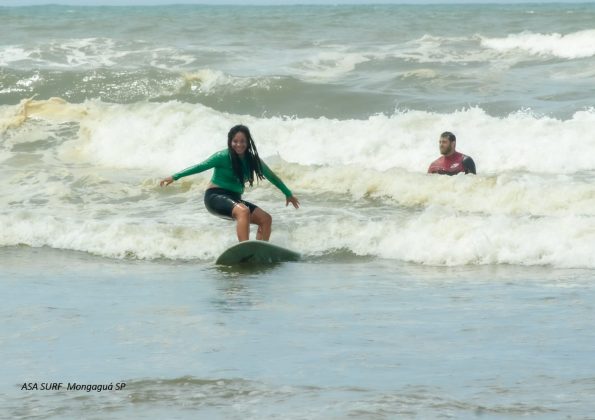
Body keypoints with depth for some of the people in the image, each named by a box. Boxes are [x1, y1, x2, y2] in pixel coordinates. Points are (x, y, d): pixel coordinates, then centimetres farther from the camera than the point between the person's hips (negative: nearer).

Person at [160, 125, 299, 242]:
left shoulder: (252, 160, 5)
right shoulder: (224, 157, -12)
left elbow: (271, 176, 17)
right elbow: (200, 167, -15)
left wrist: (288, 193, 27)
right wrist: (175, 177, -21)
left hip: (234, 200, 7)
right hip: (215, 196, -7)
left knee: (266, 219, -5)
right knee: (243, 211, -35)